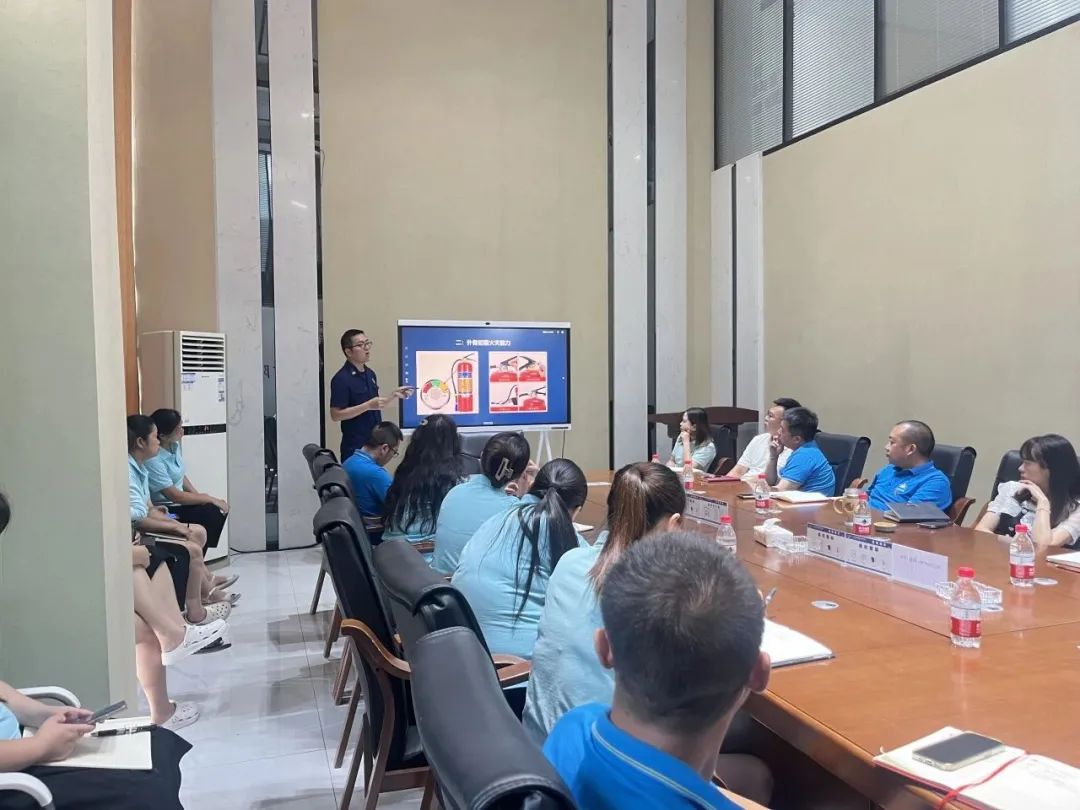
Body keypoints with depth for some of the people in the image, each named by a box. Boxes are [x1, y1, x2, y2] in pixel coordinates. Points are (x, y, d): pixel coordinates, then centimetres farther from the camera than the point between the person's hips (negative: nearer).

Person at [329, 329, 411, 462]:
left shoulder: (370, 374, 10)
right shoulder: (341, 379, -14)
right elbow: (336, 415, -18)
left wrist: (393, 395, 5)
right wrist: (368, 405, -23)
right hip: (355, 447, -7)